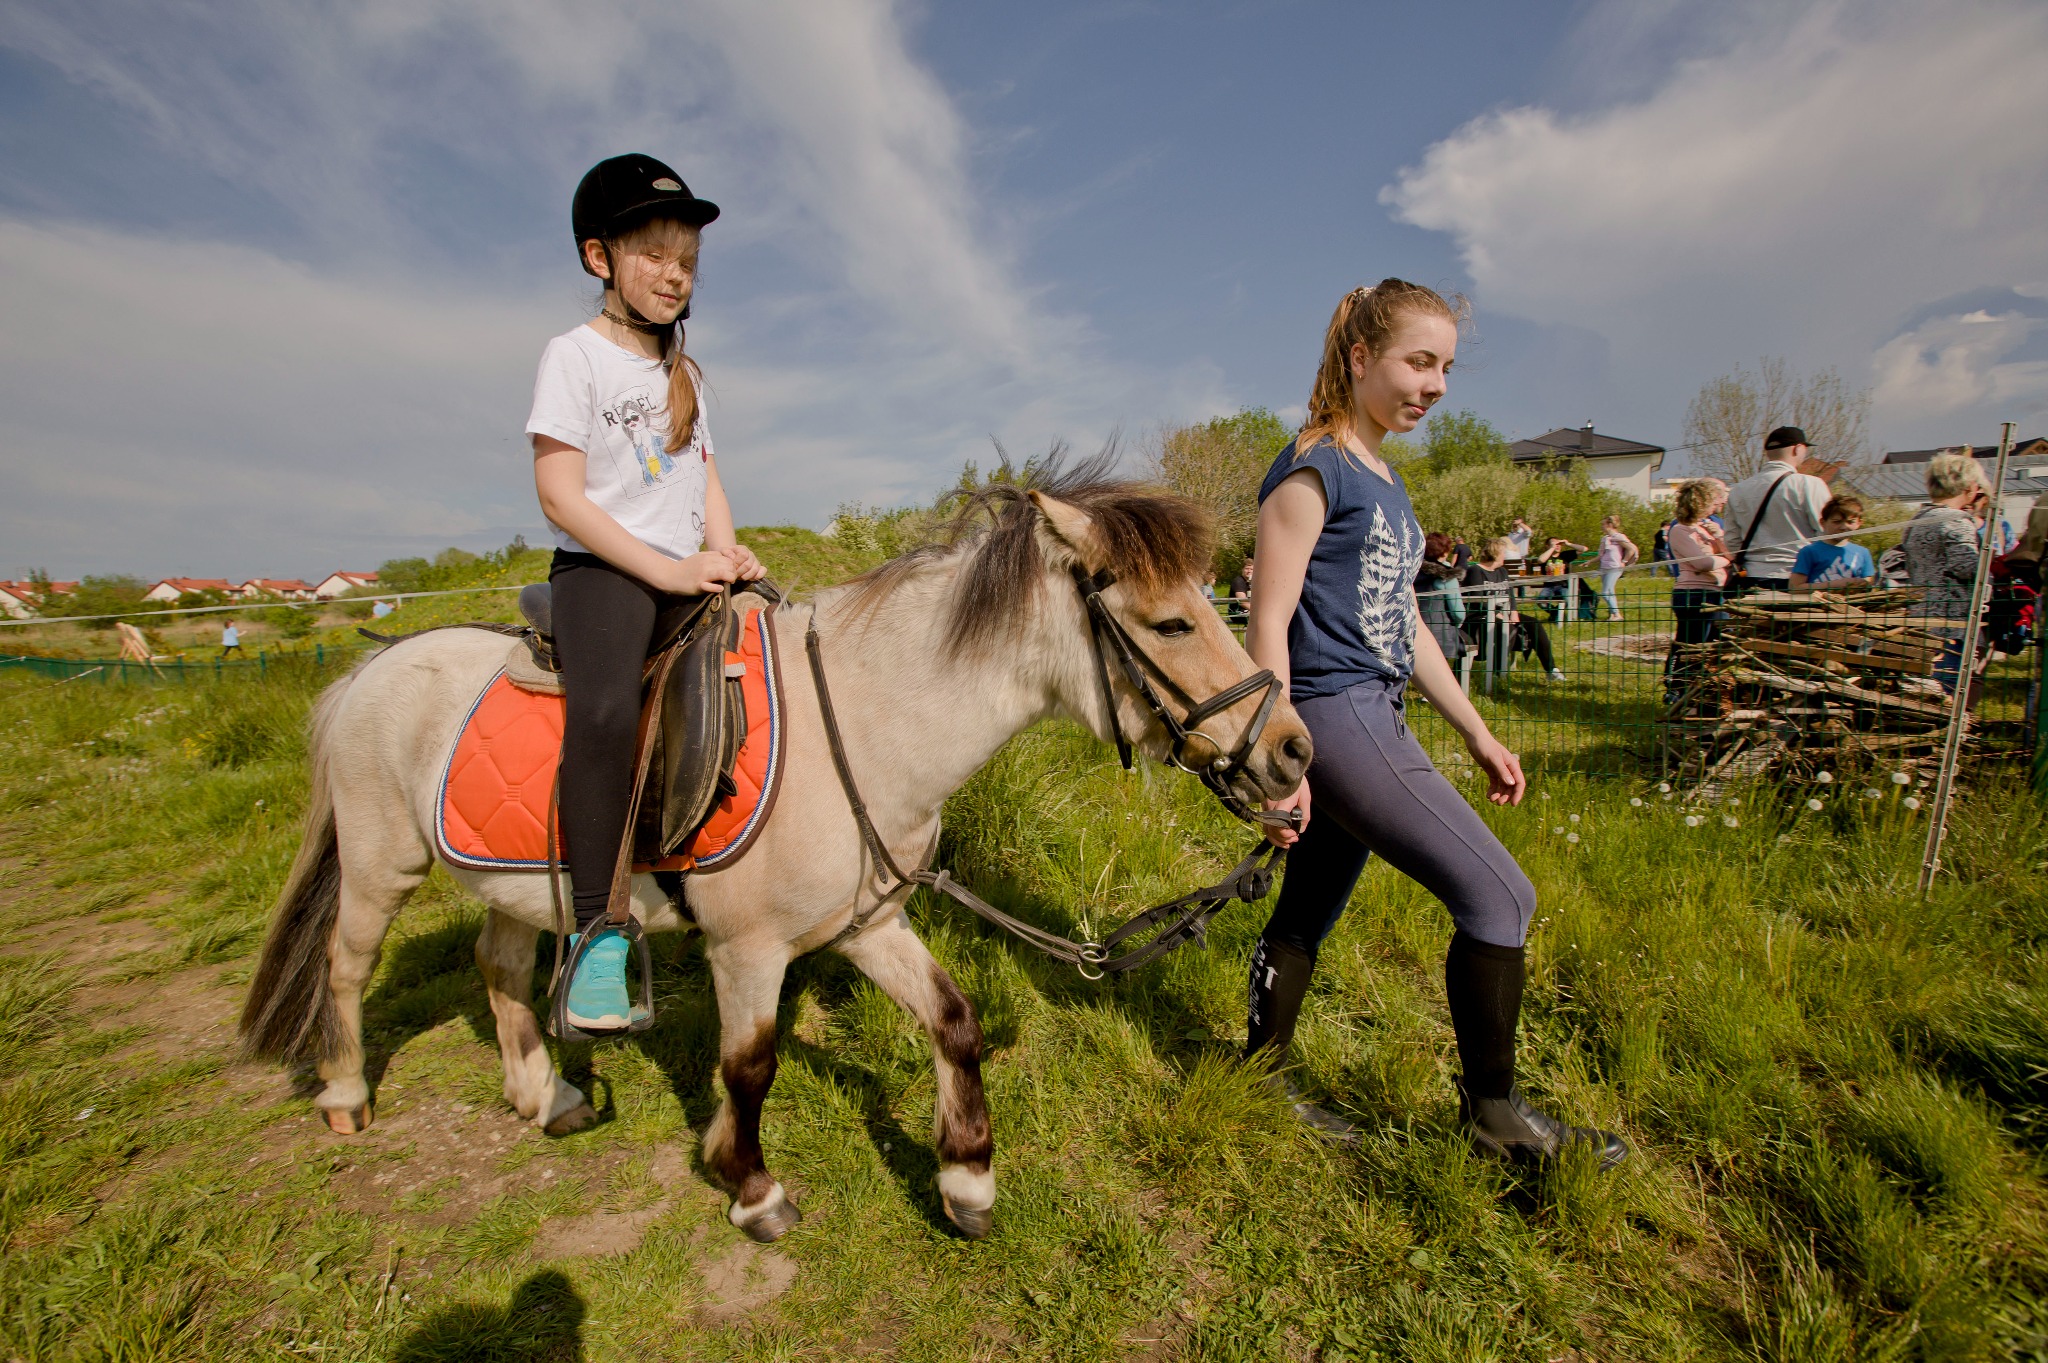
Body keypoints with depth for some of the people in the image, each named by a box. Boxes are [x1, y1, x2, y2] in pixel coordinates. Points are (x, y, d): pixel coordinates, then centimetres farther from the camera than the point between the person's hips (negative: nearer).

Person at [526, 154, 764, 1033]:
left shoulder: (683, 371, 21)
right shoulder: (574, 356, 0)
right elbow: (560, 497, -9)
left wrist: (726, 551, -2)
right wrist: (665, 569, -18)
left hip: (690, 575, 7)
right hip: (600, 570, -7)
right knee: (605, 711, -34)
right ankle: (596, 935, -25)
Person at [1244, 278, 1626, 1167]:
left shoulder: (1384, 481, 17)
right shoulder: (1313, 470, -10)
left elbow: (1404, 626, 21)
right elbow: (1268, 626, -16)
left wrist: (1478, 736, 21)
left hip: (1374, 718, 9)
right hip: (1331, 716, -9)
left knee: (1309, 912, 15)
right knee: (1498, 896, -3)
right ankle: (1491, 1110, 16)